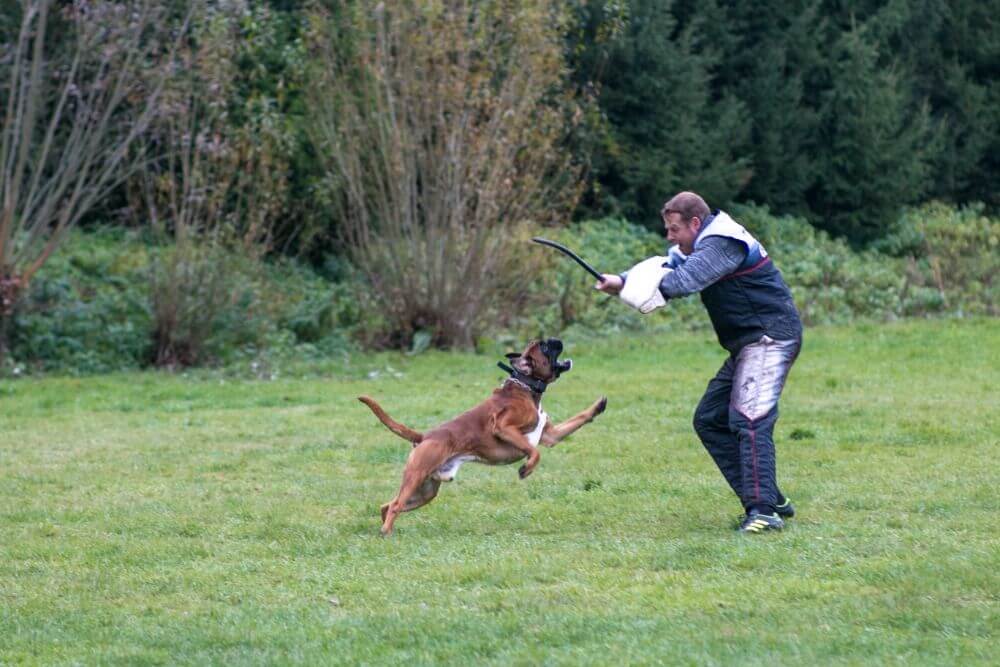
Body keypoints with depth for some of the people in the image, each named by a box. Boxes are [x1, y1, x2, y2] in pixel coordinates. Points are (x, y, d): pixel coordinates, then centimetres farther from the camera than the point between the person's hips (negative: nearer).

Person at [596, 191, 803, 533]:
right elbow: (664, 267, 4)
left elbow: (687, 278, -30)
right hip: (748, 344, 11)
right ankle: (769, 498, 12)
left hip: (770, 338, -11)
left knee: (749, 418, -22)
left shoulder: (723, 243, -17)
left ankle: (764, 510, -28)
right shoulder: (701, 246, 16)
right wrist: (623, 280, -14)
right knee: (710, 420, 11)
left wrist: (627, 284, -31)